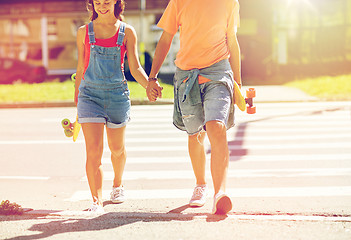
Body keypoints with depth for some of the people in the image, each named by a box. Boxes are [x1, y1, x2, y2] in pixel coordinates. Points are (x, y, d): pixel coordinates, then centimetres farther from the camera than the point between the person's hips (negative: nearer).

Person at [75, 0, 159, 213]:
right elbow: (81, 68, 12)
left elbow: (135, 68, 0)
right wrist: (77, 97, 15)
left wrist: (149, 84, -18)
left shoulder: (127, 32, 3)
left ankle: (118, 185, 44)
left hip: (117, 94, 1)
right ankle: (97, 201, -12)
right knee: (93, 151, -13)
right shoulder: (84, 32, 5)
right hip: (90, 93, -1)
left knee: (117, 148, 15)